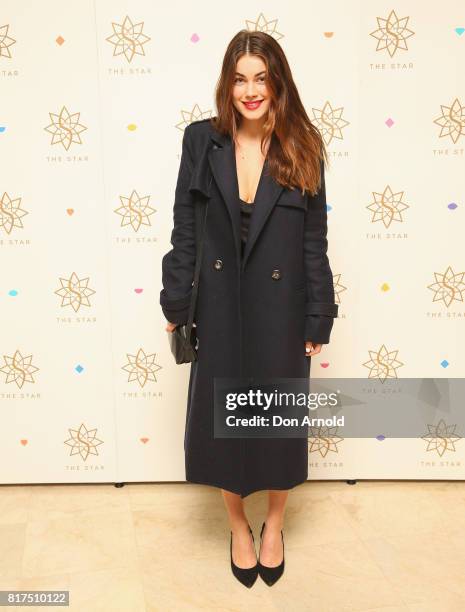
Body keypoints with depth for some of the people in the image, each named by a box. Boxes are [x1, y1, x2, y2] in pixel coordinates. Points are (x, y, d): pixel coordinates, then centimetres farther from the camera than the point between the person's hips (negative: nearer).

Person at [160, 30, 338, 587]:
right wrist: (176, 304, -3)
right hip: (218, 305, 1)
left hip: (280, 308, 0)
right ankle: (238, 526, 38)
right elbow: (184, 229, 0)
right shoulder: (201, 140, -2)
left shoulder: (301, 149, -3)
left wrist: (317, 321, -4)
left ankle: (273, 525, 40)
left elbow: (314, 242, -2)